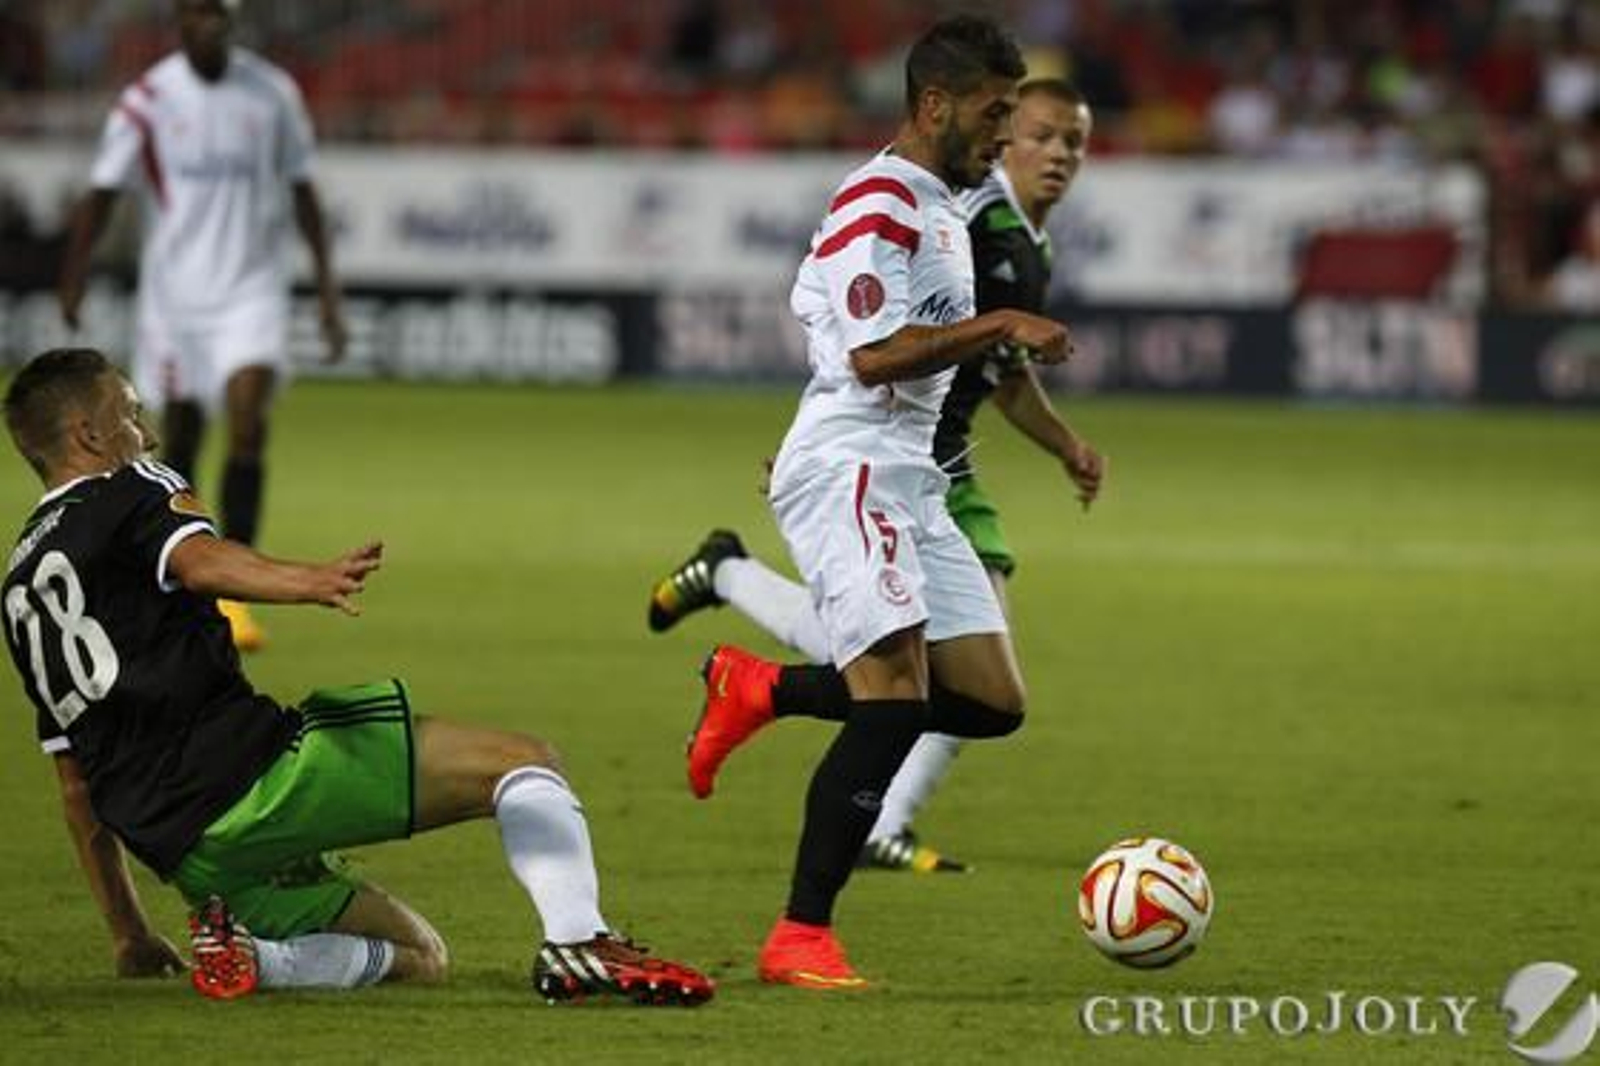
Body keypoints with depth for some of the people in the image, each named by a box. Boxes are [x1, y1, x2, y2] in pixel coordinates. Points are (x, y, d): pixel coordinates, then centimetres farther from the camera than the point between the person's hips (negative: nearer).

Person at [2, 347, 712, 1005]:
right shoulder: (128, 494, 3)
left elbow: (79, 786, 27)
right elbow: (197, 560, -23)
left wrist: (128, 932, 31)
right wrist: (306, 582, -42)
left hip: (181, 852, 8)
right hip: (246, 767, -8)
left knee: (419, 959, 18)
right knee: (524, 764, 0)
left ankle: (241, 949, -7)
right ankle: (577, 940, -24)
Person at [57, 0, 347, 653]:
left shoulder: (272, 92, 1)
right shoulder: (148, 100, -4)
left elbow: (302, 190, 10)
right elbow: (102, 194, -4)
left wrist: (327, 288, 7)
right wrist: (72, 281, -16)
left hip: (252, 289, 0)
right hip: (174, 295, 0)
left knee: (249, 423, -19)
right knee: (179, 443, 7)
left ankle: (233, 597, -15)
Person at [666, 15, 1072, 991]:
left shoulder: (942, 210, 19)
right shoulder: (880, 205, -12)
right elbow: (875, 355, -20)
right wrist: (999, 326, -19)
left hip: (909, 484, 10)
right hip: (848, 470, -10)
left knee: (995, 702, 3)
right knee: (898, 697, -21)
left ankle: (762, 691, 15)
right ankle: (801, 939, -16)